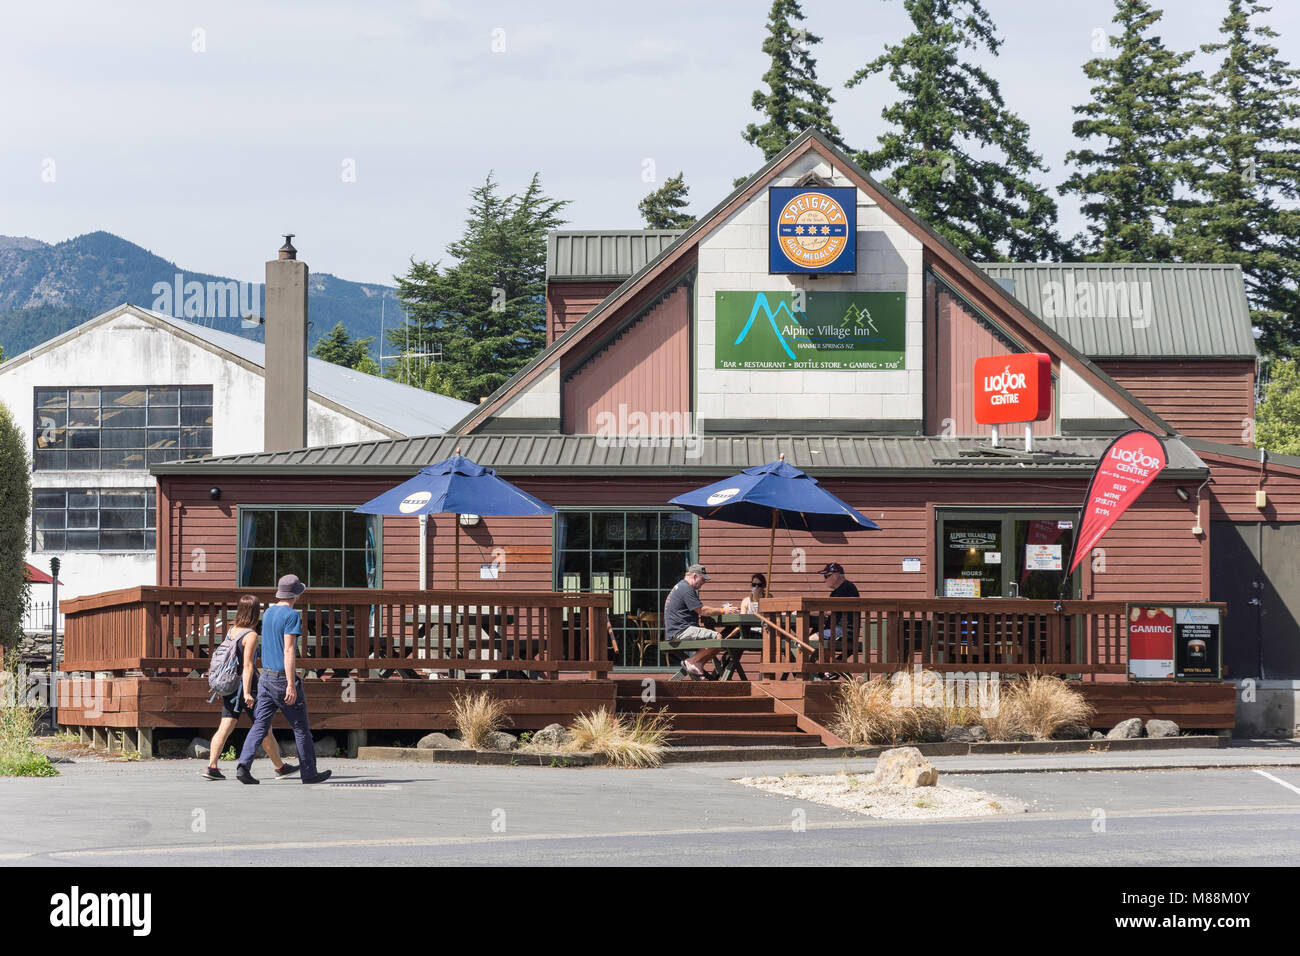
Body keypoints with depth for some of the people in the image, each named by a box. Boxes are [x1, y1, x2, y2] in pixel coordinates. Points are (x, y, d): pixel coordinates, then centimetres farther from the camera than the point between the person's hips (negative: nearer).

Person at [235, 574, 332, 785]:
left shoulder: (268, 613, 12)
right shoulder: (291, 615, -12)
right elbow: (288, 651, -20)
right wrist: (291, 685, -23)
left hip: (266, 677, 7)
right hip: (283, 679, -7)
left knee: (260, 725, 2)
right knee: (301, 728, 5)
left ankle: (243, 765, -16)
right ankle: (309, 773, 12)